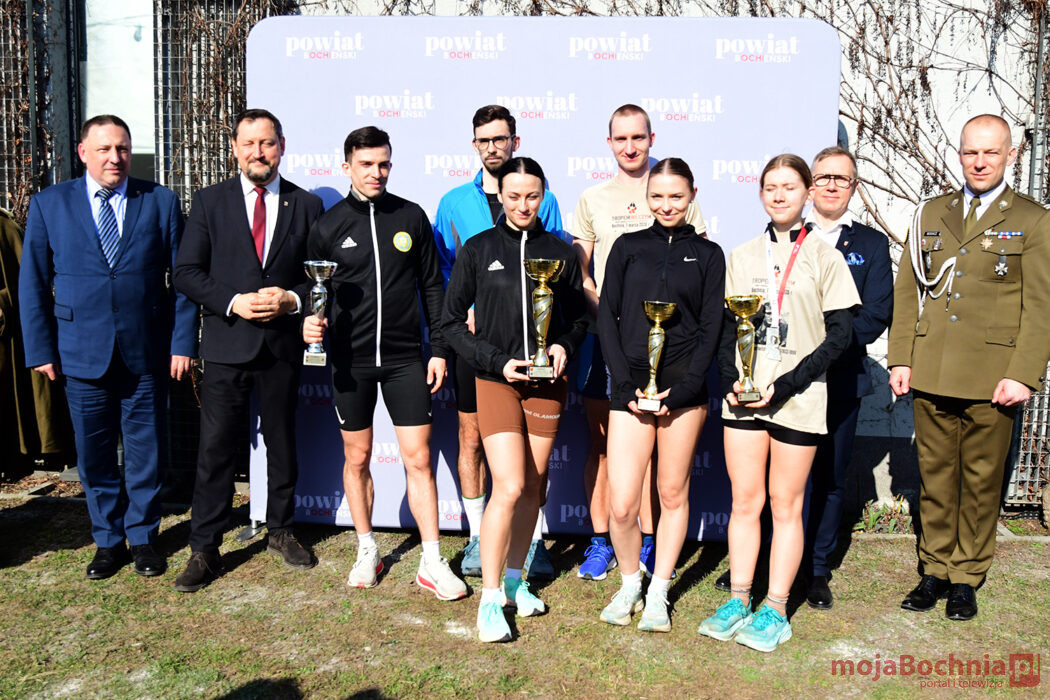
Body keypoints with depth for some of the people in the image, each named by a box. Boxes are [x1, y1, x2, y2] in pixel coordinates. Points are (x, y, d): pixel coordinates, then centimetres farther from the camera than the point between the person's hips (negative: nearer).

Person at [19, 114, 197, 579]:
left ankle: (143, 537, 27)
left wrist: (183, 343, -6)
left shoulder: (161, 202, 2)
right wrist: (40, 349, -1)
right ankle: (108, 540, 28)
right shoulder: (49, 204, 4)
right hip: (81, 354, 1)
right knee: (93, 454, 10)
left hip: (147, 353, -1)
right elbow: (33, 284, 5)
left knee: (145, 452, 9)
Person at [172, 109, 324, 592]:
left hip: (283, 344, 1)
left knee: (282, 443, 13)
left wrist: (292, 299, -12)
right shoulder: (210, 202, 5)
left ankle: (280, 532, 31)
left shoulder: (306, 205, 6)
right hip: (227, 344, -1)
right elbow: (186, 273, 1)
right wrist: (233, 302, -14)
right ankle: (204, 551, 13)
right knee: (216, 448, 0)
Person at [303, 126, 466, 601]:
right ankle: (367, 551, 28)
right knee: (357, 458, 11)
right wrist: (310, 323, -15)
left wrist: (439, 349, 3)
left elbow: (431, 286, 7)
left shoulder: (411, 217, 4)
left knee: (418, 458, -1)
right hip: (350, 361, 1)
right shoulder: (328, 226, 2)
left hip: (405, 358, 0)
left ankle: (432, 562, 9)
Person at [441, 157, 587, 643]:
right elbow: (451, 321, 1)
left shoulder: (559, 252, 6)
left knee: (533, 487, 10)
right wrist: (496, 361, -9)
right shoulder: (478, 250, 0)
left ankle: (514, 579, 28)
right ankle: (489, 598, 3)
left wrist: (564, 346, -6)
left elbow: (578, 316, 15)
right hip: (497, 380, -3)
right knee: (509, 487, -11)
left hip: (547, 382, 3)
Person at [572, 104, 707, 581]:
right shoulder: (592, 200, 12)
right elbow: (578, 272, 10)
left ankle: (649, 542, 15)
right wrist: (608, 311, -6)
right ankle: (600, 542, 15)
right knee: (600, 440, 4)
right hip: (602, 334, 2)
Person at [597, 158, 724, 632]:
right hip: (631, 387, 0)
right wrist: (627, 385, -6)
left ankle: (658, 594, 25)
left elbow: (711, 327, 2)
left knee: (673, 494, 8)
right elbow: (607, 317, 4)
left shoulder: (707, 254, 8)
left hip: (684, 388, 0)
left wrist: (680, 390, -9)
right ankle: (630, 584, 22)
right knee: (622, 505, -5)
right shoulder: (627, 247, 10)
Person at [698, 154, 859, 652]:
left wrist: (784, 385, -13)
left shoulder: (824, 257, 0)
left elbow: (839, 335, -4)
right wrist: (731, 380, -7)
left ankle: (775, 611, 15)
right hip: (743, 397, 3)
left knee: (786, 505, 5)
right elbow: (725, 327, 10)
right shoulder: (741, 256, 10)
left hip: (797, 400, -2)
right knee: (744, 501, 7)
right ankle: (738, 602, 18)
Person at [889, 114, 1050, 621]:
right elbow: (907, 291, 10)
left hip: (990, 379, -2)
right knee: (935, 478, 10)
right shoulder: (931, 214, 12)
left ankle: (966, 577, 22)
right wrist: (900, 359, 3)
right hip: (930, 375, 3)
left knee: (981, 482, 7)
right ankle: (935, 570, 23)